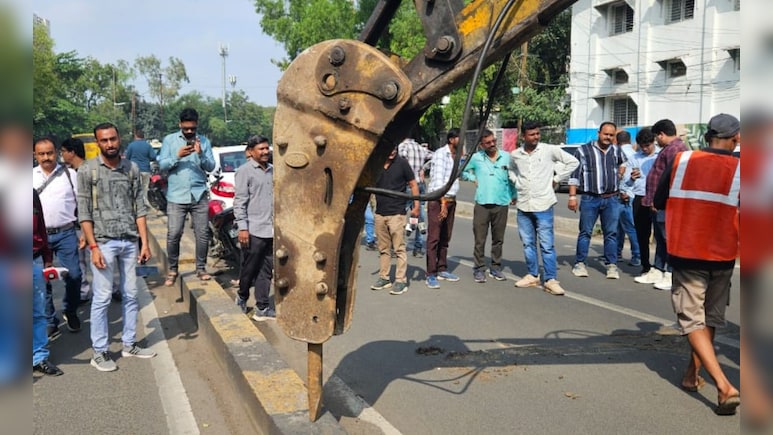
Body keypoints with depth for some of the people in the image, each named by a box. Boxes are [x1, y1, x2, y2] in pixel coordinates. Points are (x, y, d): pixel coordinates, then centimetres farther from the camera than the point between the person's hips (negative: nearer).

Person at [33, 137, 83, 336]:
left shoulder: (69, 174, 3)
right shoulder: (31, 176, 7)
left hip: (66, 234, -1)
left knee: (73, 275, 0)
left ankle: (70, 312, 24)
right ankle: (49, 321, 19)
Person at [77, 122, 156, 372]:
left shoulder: (132, 168, 6)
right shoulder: (87, 171, -4)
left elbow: (139, 208, 6)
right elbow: (84, 213, -6)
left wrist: (144, 243, 2)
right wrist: (94, 247, -13)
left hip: (130, 242, 4)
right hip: (103, 242, -4)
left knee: (130, 296, 11)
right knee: (102, 298, 0)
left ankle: (129, 345, 23)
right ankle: (99, 352, 9)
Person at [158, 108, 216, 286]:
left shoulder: (204, 141, 7)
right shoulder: (169, 140, 4)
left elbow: (211, 166, 2)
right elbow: (162, 165, -1)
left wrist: (201, 154, -16)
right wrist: (178, 156, -17)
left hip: (199, 195, 1)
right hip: (176, 196, -1)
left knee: (203, 234, 3)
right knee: (173, 235, -4)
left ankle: (201, 268, 16)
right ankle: (172, 270, 11)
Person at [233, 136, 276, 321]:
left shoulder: (272, 170, 13)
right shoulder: (245, 171, -6)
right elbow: (240, 201, -10)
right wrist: (242, 227, -15)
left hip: (271, 230, 6)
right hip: (253, 230, -6)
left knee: (266, 270, 7)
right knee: (249, 269, 7)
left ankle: (262, 308, 12)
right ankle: (242, 298, 30)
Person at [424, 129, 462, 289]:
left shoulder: (457, 156, 13)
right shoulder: (441, 153, -10)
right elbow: (439, 179, -18)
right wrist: (443, 202, -23)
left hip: (451, 200, 8)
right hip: (437, 200, -8)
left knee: (445, 238, 12)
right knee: (433, 238, -5)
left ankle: (442, 270, 20)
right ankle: (431, 275, -4)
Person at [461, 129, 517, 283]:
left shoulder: (506, 157, 5)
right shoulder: (475, 158, 1)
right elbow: (461, 171, 12)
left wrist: (513, 195, 10)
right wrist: (472, 178, 0)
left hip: (502, 204, 2)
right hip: (482, 203, -1)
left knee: (498, 239, 9)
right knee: (480, 239, -1)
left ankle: (496, 267, 19)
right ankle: (479, 269, 7)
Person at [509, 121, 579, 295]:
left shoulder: (550, 150, -5)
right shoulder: (515, 155, 5)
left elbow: (573, 162, 2)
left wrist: (556, 179, -1)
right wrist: (517, 182, 9)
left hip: (543, 205, -4)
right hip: (523, 205, 4)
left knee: (547, 245, -5)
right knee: (528, 244, 11)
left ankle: (551, 280, -1)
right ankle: (532, 275, 23)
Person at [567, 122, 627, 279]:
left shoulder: (616, 151, 10)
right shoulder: (583, 151, -2)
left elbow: (624, 162, 32)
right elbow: (574, 174, -3)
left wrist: (619, 175, 12)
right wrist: (572, 196, -8)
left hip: (611, 199, 3)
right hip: (590, 199, -3)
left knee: (611, 233, 5)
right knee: (585, 232, 3)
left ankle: (611, 265, 12)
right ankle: (580, 263, 11)